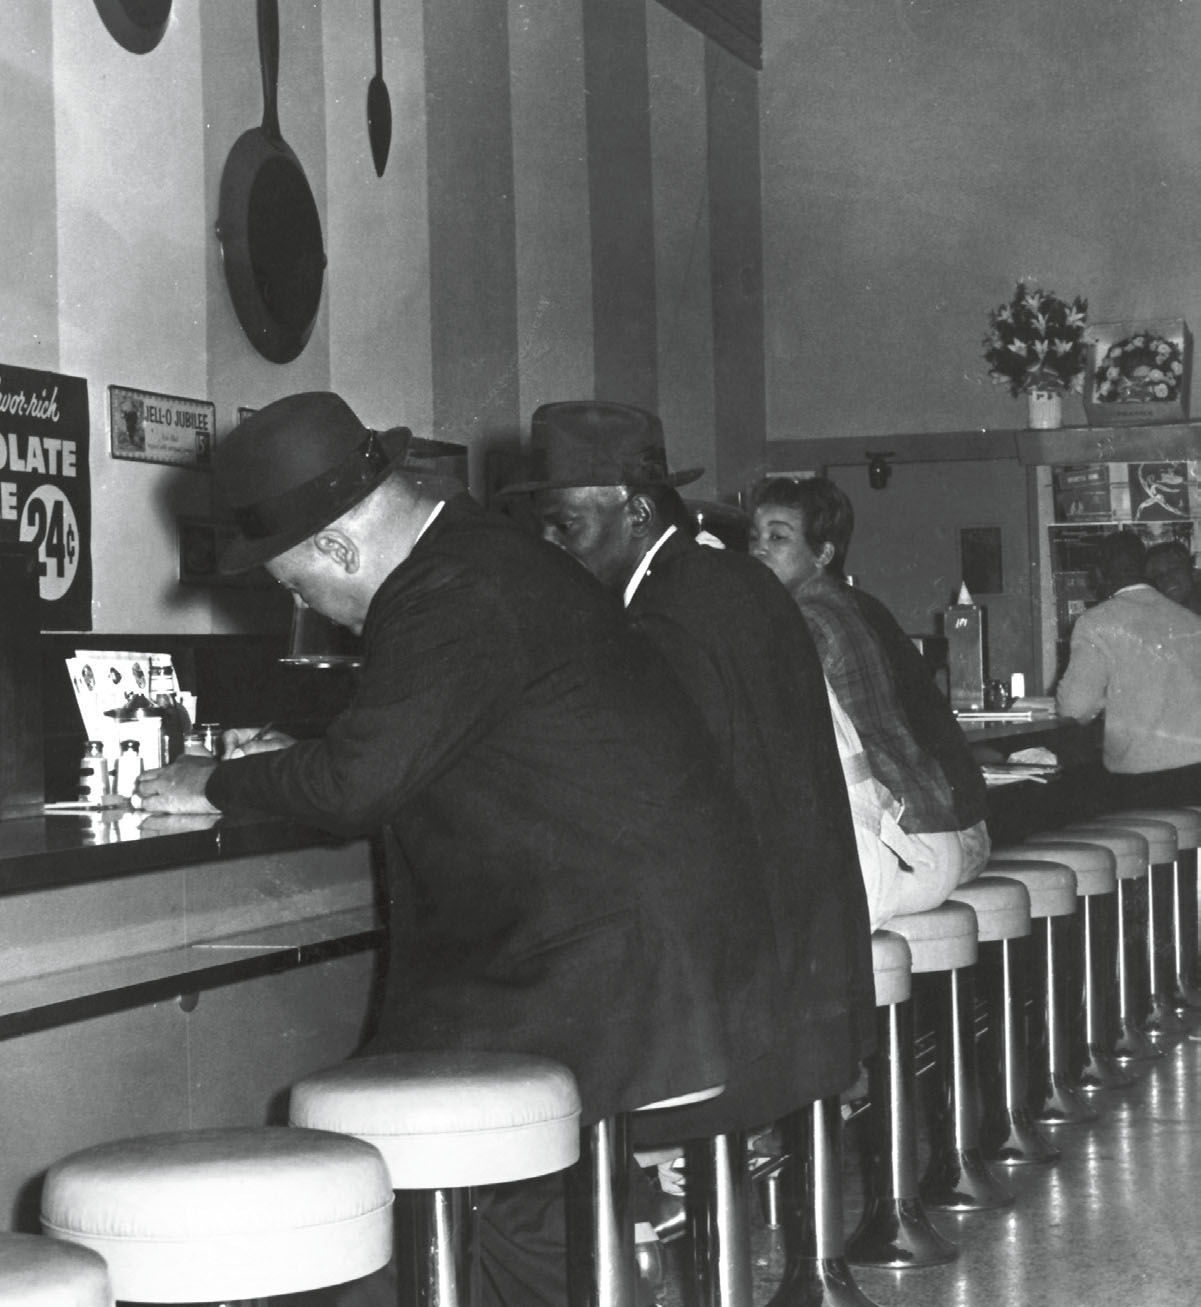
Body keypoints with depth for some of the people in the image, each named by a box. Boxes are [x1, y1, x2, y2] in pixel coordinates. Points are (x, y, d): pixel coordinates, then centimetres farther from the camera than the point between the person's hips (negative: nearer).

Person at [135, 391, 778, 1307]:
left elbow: (359, 783, -22)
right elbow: (397, 746, 27)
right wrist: (292, 762, 18)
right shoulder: (480, 557, 14)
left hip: (623, 958, -10)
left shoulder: (460, 598, -19)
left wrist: (220, 784, -6)